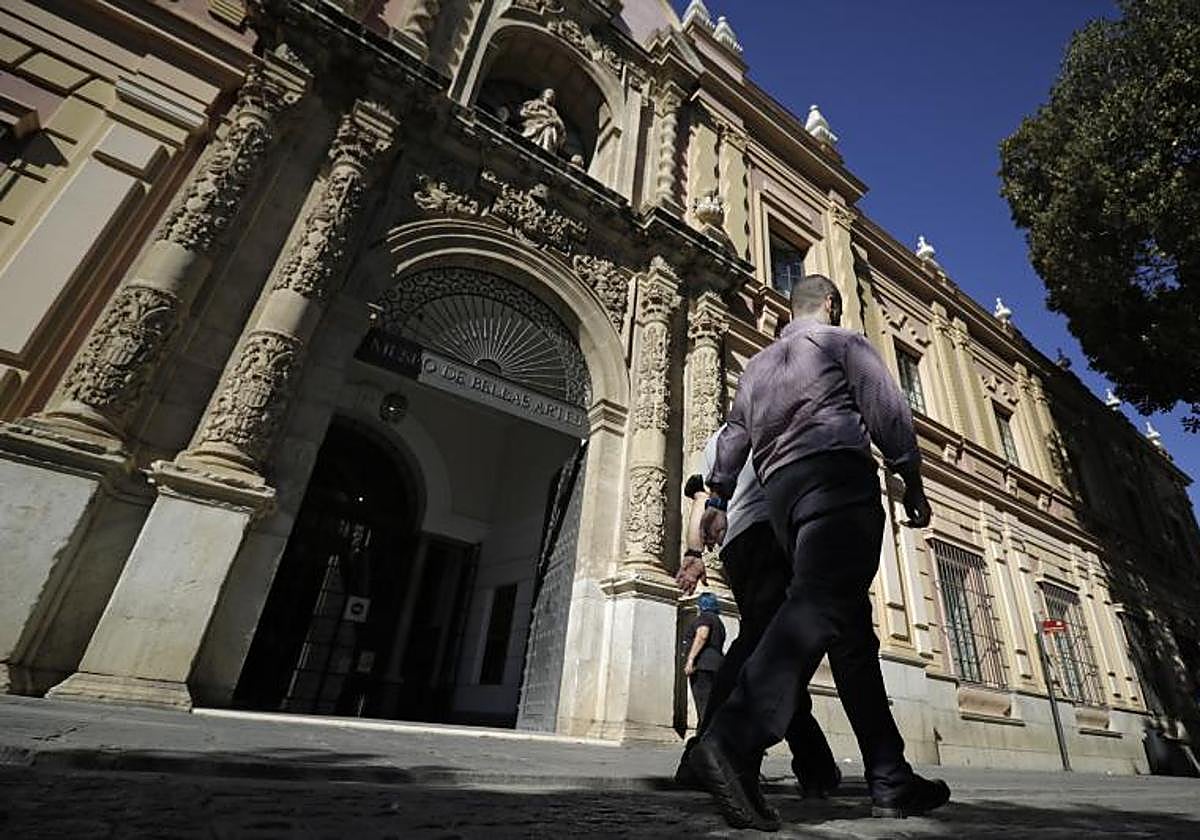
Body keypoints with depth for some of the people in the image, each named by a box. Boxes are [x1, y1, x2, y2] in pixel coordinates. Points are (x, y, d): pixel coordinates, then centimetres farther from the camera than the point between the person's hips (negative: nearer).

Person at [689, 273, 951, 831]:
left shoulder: (758, 363, 31)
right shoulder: (843, 341, 14)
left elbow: (733, 436, 23)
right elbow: (887, 410, 2)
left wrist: (717, 500, 20)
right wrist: (913, 483, 7)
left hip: (781, 490, 7)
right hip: (837, 473, -6)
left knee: (853, 627, 7)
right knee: (820, 603, -22)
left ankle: (891, 781, 8)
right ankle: (733, 740, -39)